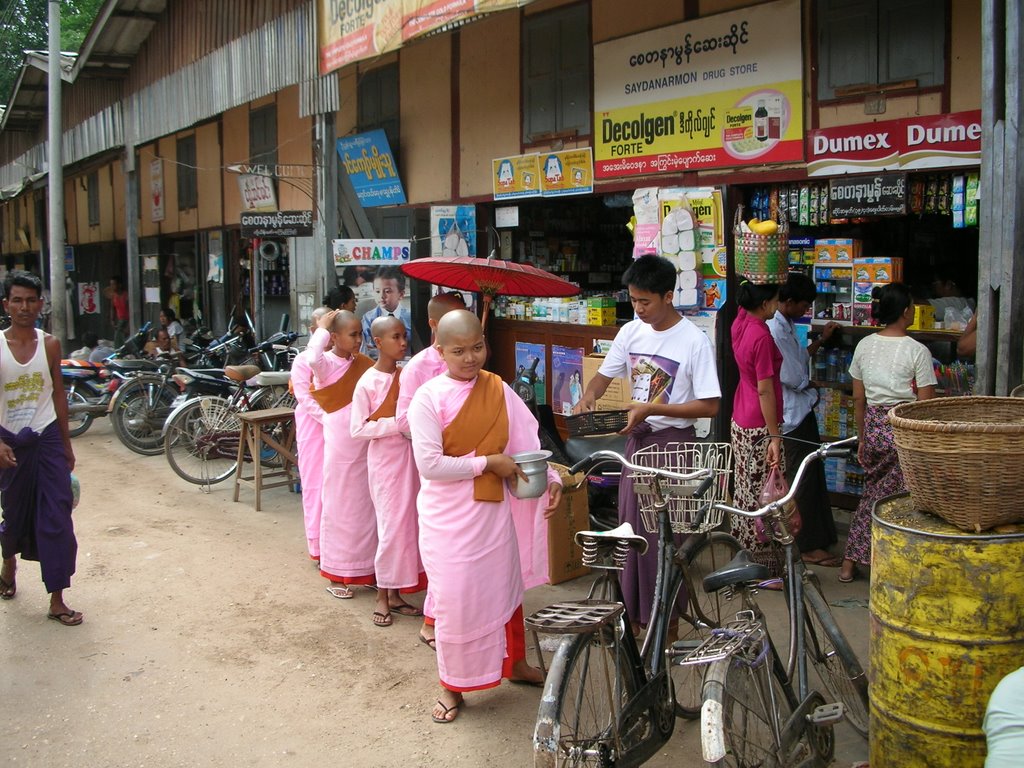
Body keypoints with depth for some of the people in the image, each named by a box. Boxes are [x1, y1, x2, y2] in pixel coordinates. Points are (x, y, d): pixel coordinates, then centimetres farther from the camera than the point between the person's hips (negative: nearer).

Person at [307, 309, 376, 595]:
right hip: (339, 448, -6)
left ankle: (365, 570, 27)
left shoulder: (364, 364, 7)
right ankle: (335, 576, 18)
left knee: (365, 507, 14)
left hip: (365, 448, 6)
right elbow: (313, 358, -36)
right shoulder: (326, 364, -12)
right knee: (338, 508, 5)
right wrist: (322, 329, -23)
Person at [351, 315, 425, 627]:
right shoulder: (367, 383, -12)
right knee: (391, 526, -3)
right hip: (384, 459, -6)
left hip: (409, 455, 6)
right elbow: (358, 429, -14)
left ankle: (395, 593, 20)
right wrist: (395, 424, -20)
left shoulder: (408, 375, 4)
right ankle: (382, 597, 12)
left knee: (407, 523, 9)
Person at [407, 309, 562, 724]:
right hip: (448, 515, -4)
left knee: (504, 585, 18)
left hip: (492, 508, 5)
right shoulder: (428, 398, -13)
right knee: (455, 596, 2)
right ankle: (452, 685, 22)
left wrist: (551, 478, -18)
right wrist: (489, 463, -17)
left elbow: (527, 439, -2)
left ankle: (515, 663, 41)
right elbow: (429, 464, -19)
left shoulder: (498, 389, 1)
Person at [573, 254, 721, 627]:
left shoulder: (694, 341, -15)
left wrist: (652, 409, -21)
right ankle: (634, 607, 24)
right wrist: (587, 398, -7)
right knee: (630, 524, 11)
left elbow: (710, 405, -16)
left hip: (673, 442, -6)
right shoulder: (631, 332, 3)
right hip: (637, 439, 6)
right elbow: (604, 374, 15)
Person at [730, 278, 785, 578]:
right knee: (764, 496, 0)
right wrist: (774, 436, -19)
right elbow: (765, 389, -22)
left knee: (745, 491, 17)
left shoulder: (740, 321, 2)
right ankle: (765, 568, 10)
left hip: (740, 421, 9)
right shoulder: (761, 336, -22)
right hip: (759, 427, -9)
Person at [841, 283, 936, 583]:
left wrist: (862, 438, 18)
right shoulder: (917, 351, -11)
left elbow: (858, 399, 8)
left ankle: (850, 563, 23)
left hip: (874, 427, 5)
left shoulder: (864, 345, 3)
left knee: (873, 494, 18)